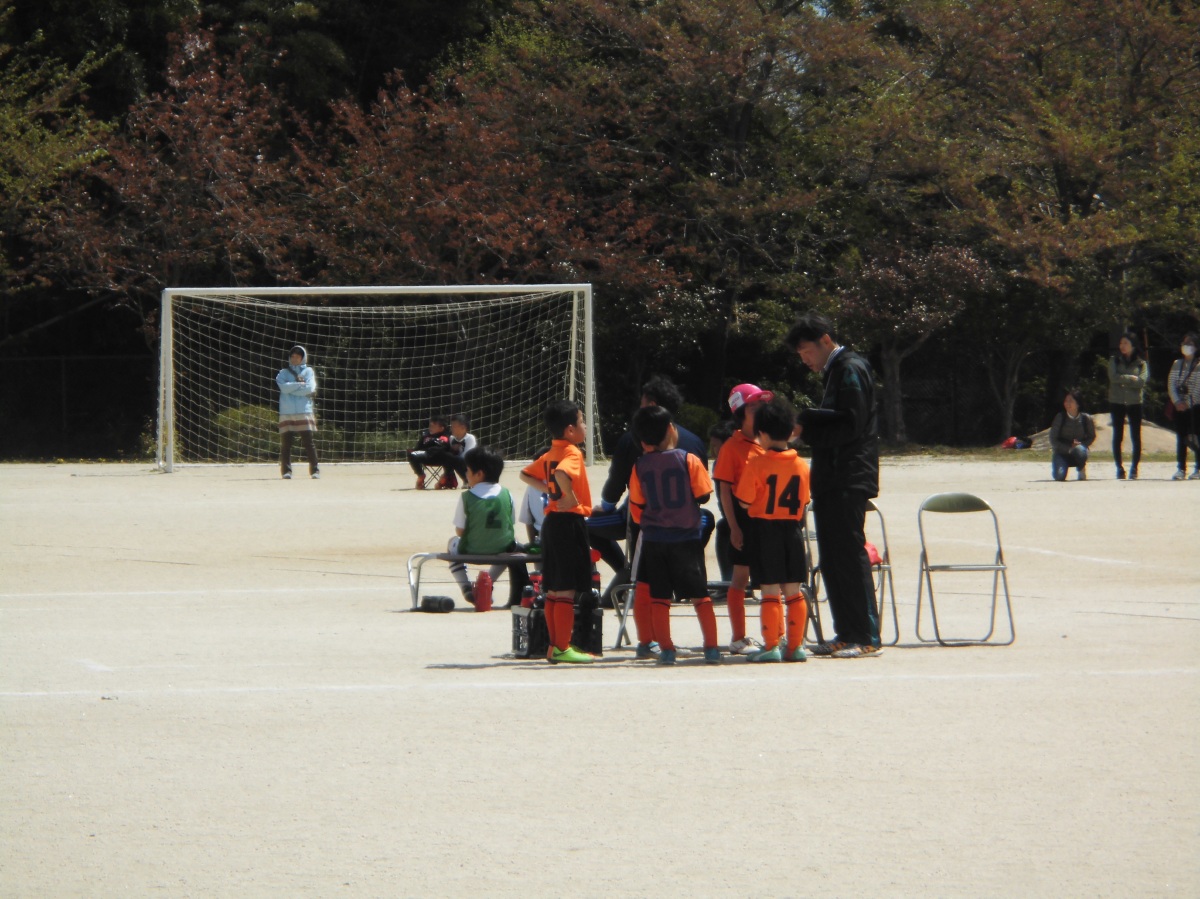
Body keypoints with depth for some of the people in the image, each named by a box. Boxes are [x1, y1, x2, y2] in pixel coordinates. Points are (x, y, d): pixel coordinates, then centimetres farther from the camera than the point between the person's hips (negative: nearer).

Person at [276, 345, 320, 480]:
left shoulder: (308, 371, 12)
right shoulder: (284, 373, 13)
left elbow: (310, 388, -6)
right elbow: (284, 387, -7)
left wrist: (291, 388, -4)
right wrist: (300, 385, -6)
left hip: (304, 412, -1)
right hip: (286, 413, 1)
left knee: (309, 442, -4)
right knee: (286, 443, -3)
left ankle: (315, 470, 0)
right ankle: (286, 471, 1)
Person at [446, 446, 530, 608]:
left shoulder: (466, 497, -11)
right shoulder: (506, 494, -3)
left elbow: (459, 530, -6)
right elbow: (511, 525, 5)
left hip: (471, 551, -2)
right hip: (502, 550, 2)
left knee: (453, 543, 34)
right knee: (515, 550, 38)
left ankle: (466, 589, 21)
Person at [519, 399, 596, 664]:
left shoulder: (550, 454, 12)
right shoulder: (573, 453, -14)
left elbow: (526, 475, 23)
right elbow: (562, 474, -34)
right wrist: (571, 498, -21)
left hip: (551, 521, 9)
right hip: (570, 522, -9)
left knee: (553, 589, 11)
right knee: (567, 590, -6)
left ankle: (555, 645, 16)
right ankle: (562, 649, -6)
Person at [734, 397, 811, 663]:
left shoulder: (756, 464, -11)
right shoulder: (802, 465, 2)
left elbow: (744, 501, -9)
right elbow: (804, 504, 8)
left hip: (765, 530, -4)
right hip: (793, 529, 4)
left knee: (770, 591, -2)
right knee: (794, 592, 8)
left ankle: (771, 646, -3)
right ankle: (795, 645, 9)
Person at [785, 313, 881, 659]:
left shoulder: (851, 370, -9)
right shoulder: (835, 371, 20)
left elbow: (851, 426, -17)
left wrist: (806, 428, -13)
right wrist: (806, 424, 4)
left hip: (848, 481, -10)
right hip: (832, 481, 10)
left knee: (850, 555, -10)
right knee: (832, 560, 10)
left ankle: (866, 638, -9)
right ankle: (846, 634, 13)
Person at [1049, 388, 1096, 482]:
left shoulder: (1086, 418, -8)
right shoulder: (1060, 417, -11)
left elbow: (1092, 437, 5)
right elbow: (1053, 440, -8)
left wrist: (1080, 444, -15)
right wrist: (1068, 448, -21)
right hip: (1061, 452, 0)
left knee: (1079, 450, -38)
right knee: (1059, 476, -26)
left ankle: (1082, 470, -5)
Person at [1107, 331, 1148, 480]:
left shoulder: (1141, 363, 4)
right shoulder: (1114, 361, 7)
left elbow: (1142, 381, -11)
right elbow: (1113, 377, -9)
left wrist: (1122, 380, -11)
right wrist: (1131, 378, -10)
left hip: (1135, 403, -1)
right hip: (1117, 402, 1)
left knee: (1136, 437, -1)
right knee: (1117, 436, 1)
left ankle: (1134, 468, 5)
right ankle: (1119, 468, 5)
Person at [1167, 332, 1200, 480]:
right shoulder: (1177, 364, 13)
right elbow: (1171, 384, 8)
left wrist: (1188, 403, -14)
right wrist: (1176, 401, -6)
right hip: (1179, 406, 5)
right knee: (1180, 437, 2)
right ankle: (1182, 469, 4)